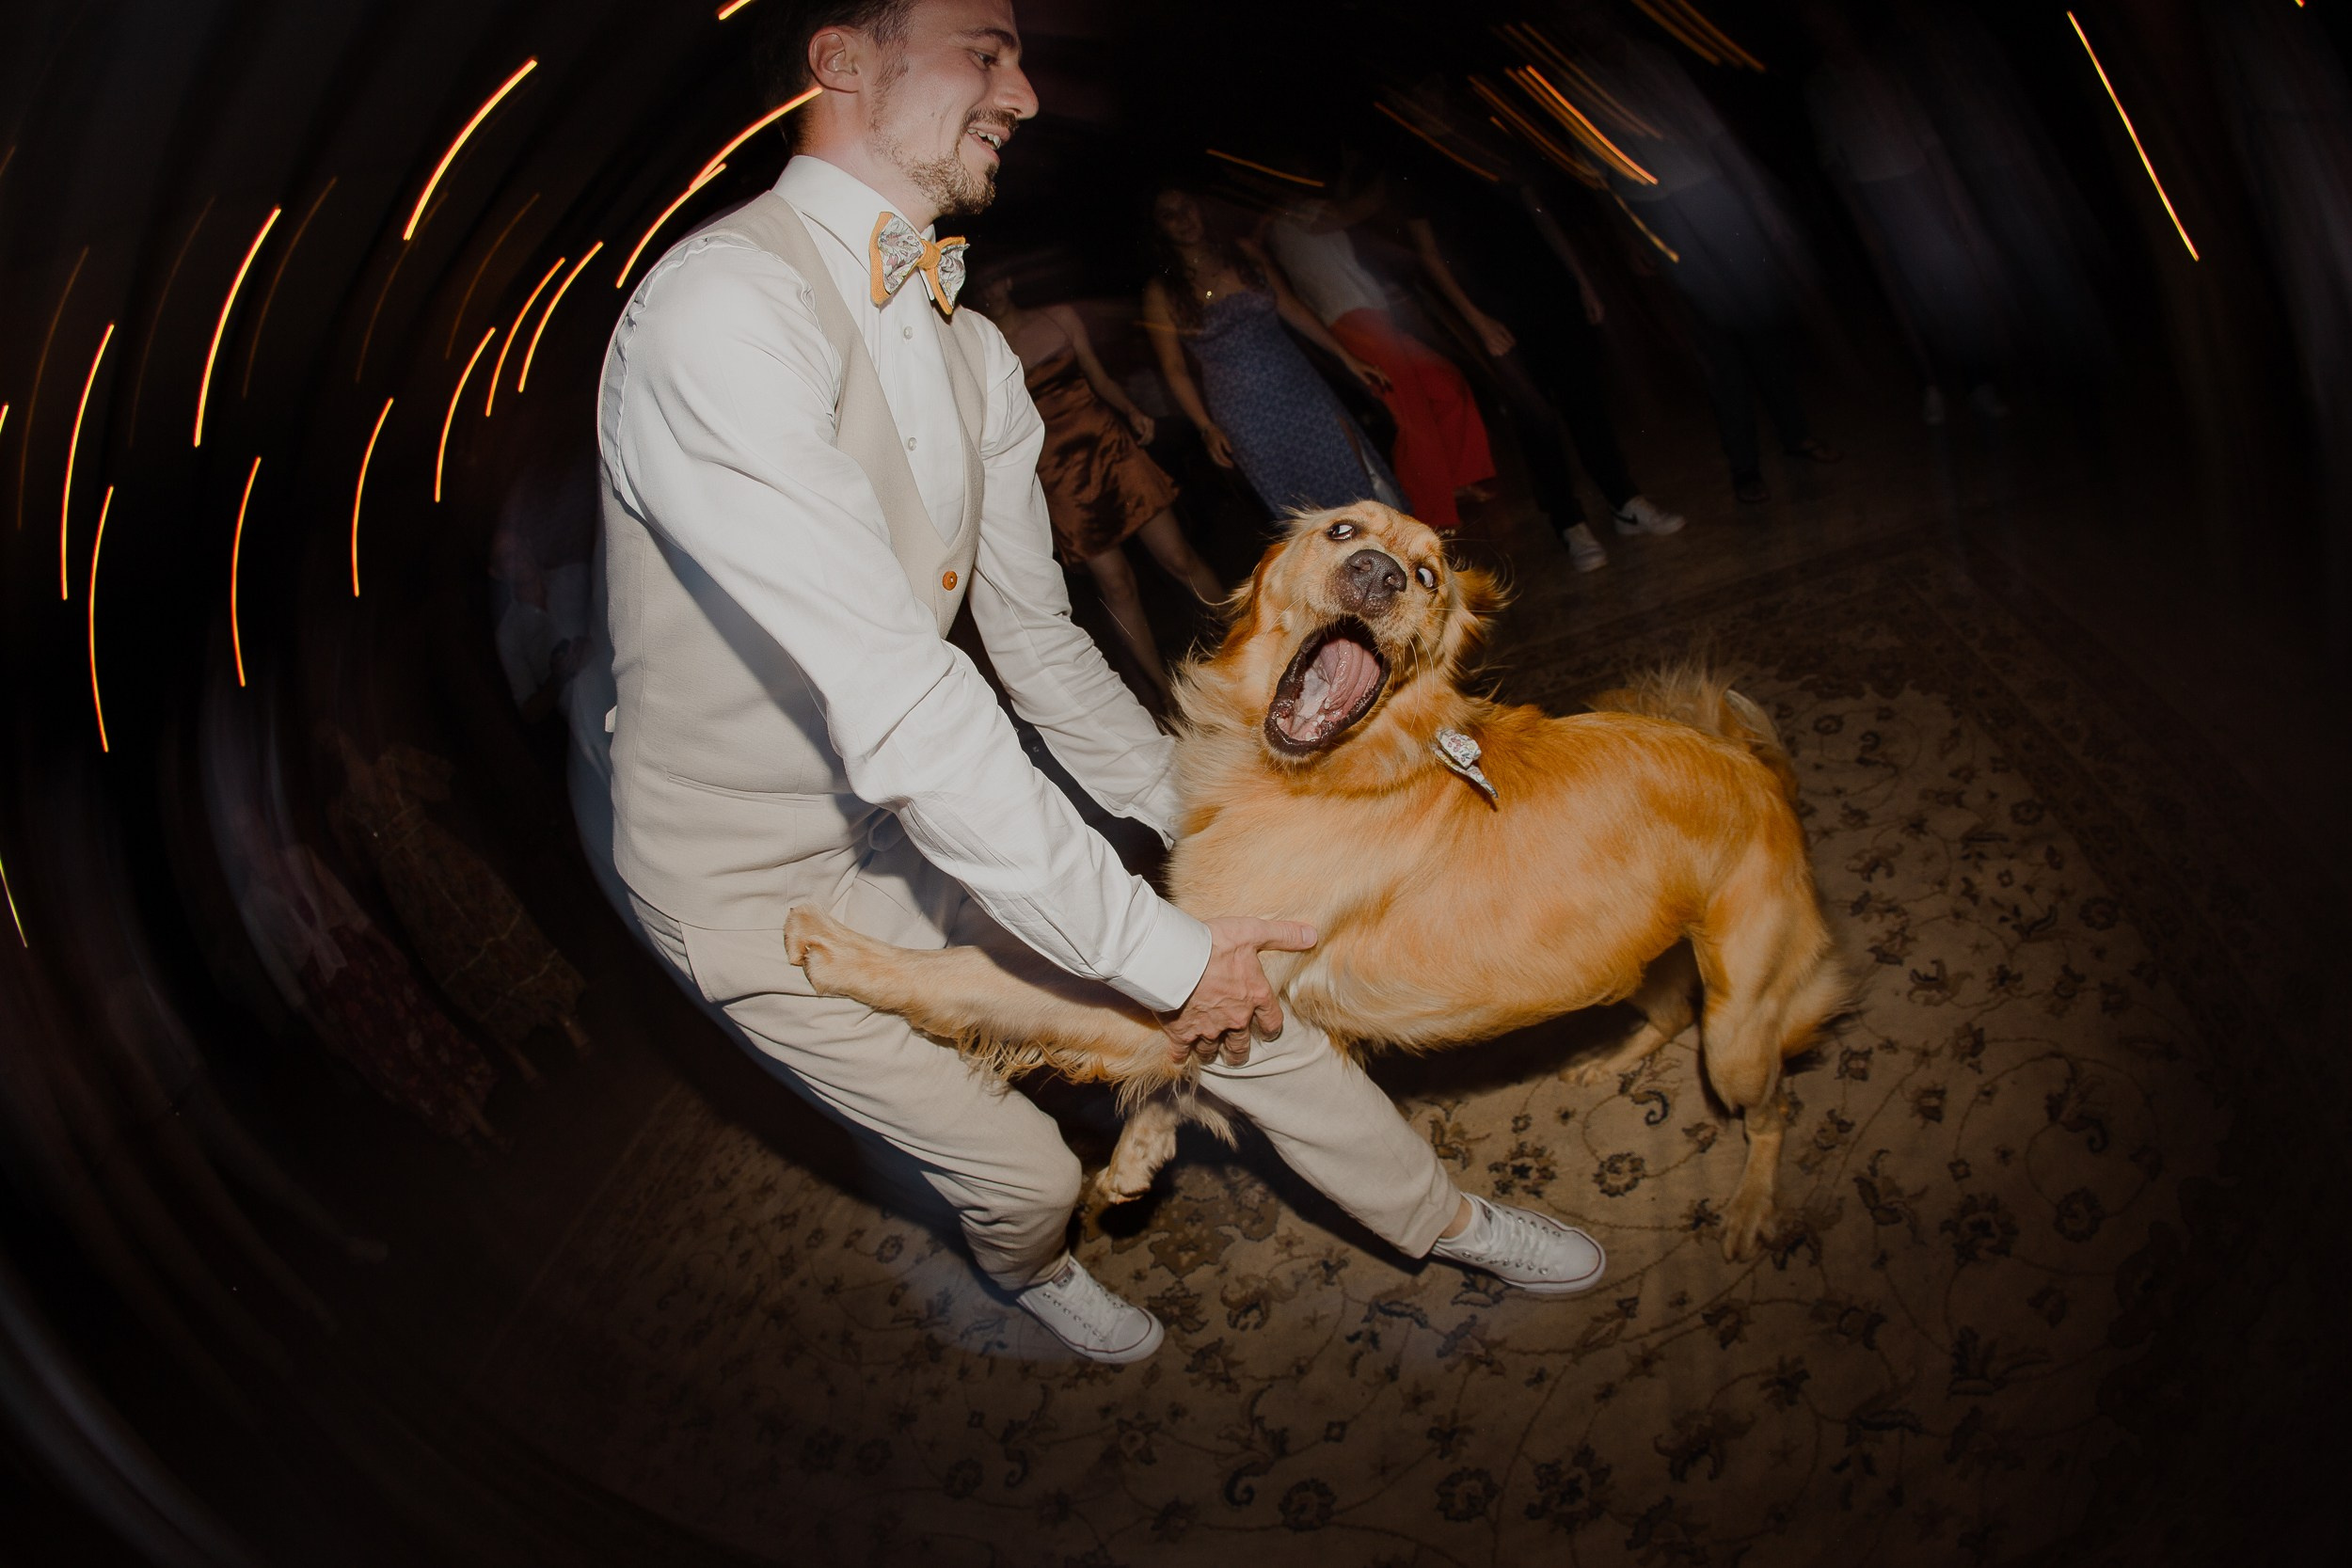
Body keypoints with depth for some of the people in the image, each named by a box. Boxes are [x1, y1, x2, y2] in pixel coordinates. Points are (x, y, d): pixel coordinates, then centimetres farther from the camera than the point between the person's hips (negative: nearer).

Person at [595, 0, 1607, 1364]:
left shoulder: (975, 355, -2)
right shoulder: (723, 310, -30)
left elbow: (1039, 643, 10)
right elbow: (900, 707, -35)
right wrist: (1158, 949, -30)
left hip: (934, 820, 7)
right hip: (766, 892, -7)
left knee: (1239, 997, 8)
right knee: (1024, 1170, 8)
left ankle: (1441, 1217, 34)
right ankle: (1028, 1266, 47)